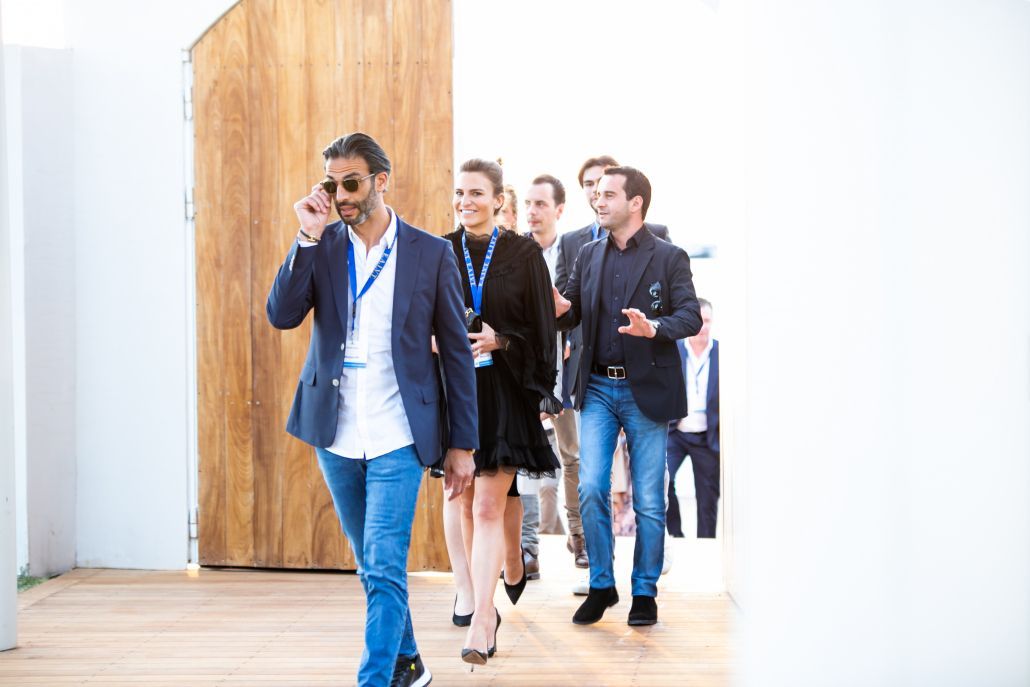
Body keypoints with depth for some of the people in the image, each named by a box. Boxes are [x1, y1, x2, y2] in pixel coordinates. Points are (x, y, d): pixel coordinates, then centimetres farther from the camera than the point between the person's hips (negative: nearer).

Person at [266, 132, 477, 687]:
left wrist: (462, 444, -1)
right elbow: (281, 314, -10)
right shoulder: (320, 247, 4)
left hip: (397, 438, -3)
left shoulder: (430, 253, -2)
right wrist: (309, 236, -16)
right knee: (372, 570, 17)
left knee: (384, 569, -11)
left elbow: (456, 353, 1)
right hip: (335, 434, 3)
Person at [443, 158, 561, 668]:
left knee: (488, 507, -9)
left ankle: (482, 619, -10)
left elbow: (542, 329, 0)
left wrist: (500, 341, -14)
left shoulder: (523, 254, 1)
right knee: (465, 502, 8)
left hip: (505, 392, -3)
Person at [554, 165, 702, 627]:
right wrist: (559, 310, -11)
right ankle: (601, 585, 11)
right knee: (590, 488, -4)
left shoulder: (669, 257, -2)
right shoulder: (589, 256, 11)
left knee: (648, 499, 3)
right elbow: (572, 314, 12)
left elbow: (691, 316, -10)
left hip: (646, 390, -3)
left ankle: (645, 592, 16)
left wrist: (655, 327, -29)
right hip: (598, 387, 3)